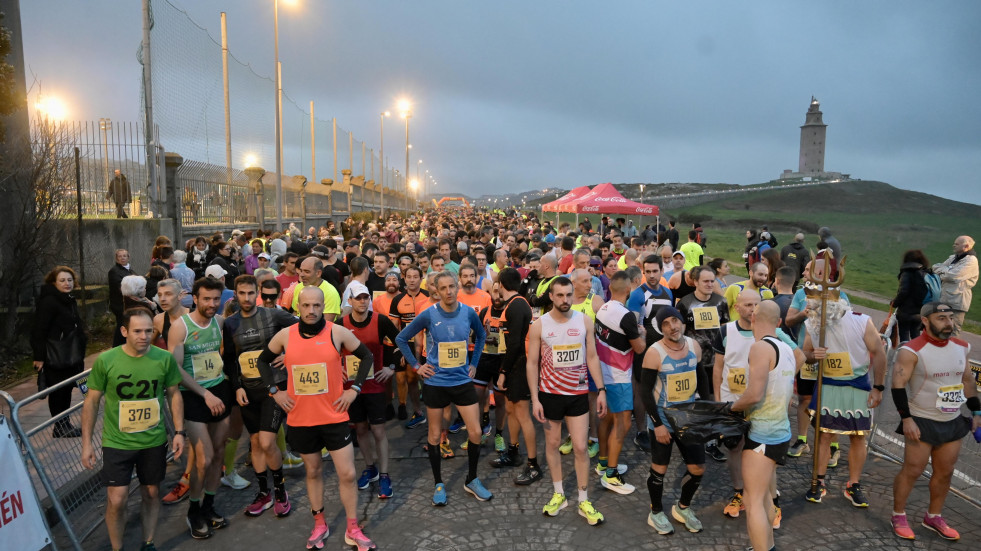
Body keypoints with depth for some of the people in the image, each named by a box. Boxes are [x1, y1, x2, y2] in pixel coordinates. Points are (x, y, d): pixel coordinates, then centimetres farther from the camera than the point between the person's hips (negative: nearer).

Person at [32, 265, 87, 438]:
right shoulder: (49, 301, -15)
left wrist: (79, 351, 20)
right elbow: (39, 331, -18)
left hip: (70, 355, 8)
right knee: (57, 392, 2)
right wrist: (39, 356, -21)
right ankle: (59, 427, 12)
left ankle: (65, 423, 23)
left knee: (67, 390, 13)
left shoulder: (70, 300, 12)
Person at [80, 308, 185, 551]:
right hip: (117, 443, -2)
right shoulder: (106, 360, -13)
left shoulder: (165, 358, -10)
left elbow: (174, 395, 3)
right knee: (117, 501, -3)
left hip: (154, 441, 2)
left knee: (151, 493, 15)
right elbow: (91, 402, -4)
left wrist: (179, 431, 0)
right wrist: (86, 442, -4)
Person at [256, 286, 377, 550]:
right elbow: (263, 361, 13)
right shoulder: (285, 335, -4)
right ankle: (319, 525, 34)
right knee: (313, 471, 17)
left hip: (334, 417, -2)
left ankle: (353, 529, 19)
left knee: (347, 473, 2)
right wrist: (274, 391, 2)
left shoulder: (338, 332, -9)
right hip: (300, 419, 2)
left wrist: (354, 388, -5)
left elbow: (366, 356, 2)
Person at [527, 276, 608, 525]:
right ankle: (559, 494, 30)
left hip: (578, 393, 0)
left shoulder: (585, 321, -4)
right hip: (550, 393, 0)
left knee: (580, 447, 1)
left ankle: (584, 501, 15)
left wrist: (601, 390, -2)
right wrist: (535, 399, -9)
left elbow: (592, 357, 3)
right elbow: (532, 363, -5)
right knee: (552, 444, 13)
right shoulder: (539, 325, -9)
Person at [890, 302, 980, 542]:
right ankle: (898, 516, 16)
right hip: (922, 422, -6)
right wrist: (906, 418, -22)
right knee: (912, 471, 0)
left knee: (945, 472, 13)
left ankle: (933, 517, 30)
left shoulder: (961, 347, 4)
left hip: (954, 422, 6)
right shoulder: (912, 350, -17)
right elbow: (898, 385, -18)